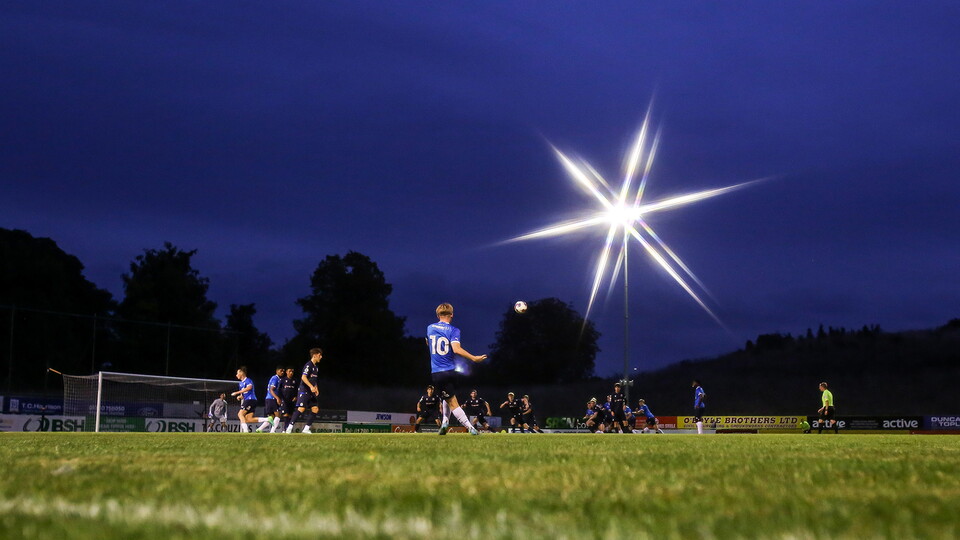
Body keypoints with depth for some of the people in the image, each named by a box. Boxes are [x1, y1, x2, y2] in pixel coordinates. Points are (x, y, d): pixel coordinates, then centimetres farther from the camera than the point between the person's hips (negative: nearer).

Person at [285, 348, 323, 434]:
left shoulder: (315, 367, 19)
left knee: (315, 409, -1)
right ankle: (290, 427, -13)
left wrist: (316, 388, 15)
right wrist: (311, 386, -29)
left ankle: (306, 428, 3)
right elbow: (303, 377, -21)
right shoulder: (308, 365, -10)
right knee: (301, 408, -17)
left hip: (311, 393, 9)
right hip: (304, 391, -9)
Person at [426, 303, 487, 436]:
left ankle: (470, 428, -14)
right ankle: (445, 422, 12)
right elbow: (456, 349, -20)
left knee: (452, 402, -3)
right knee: (446, 397, 27)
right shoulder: (453, 330, -4)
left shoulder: (430, 328, 7)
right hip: (451, 372, 0)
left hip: (437, 373, 0)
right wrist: (474, 358, -17)